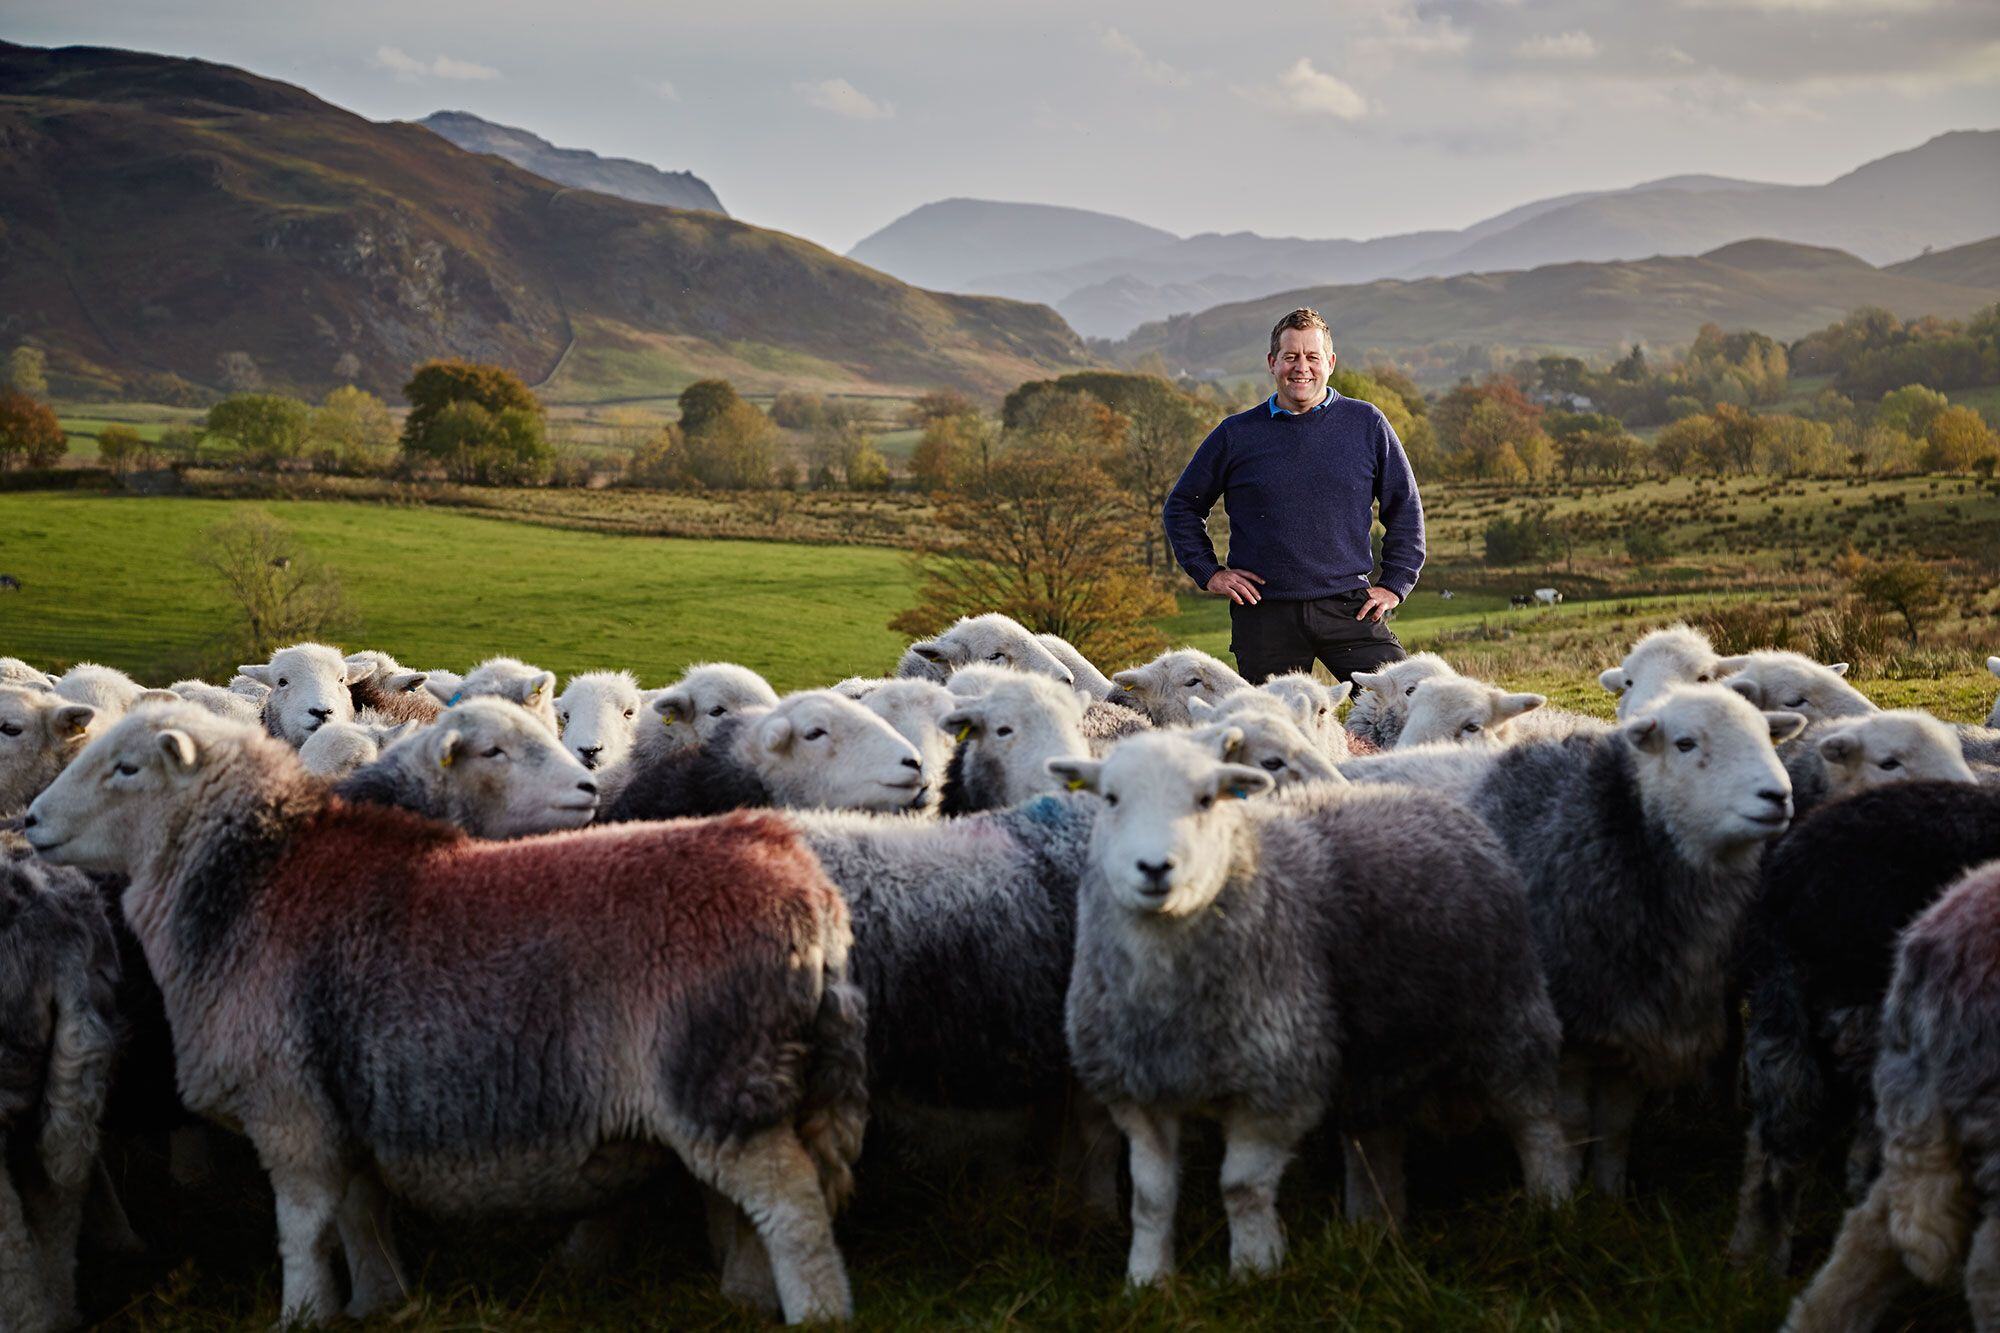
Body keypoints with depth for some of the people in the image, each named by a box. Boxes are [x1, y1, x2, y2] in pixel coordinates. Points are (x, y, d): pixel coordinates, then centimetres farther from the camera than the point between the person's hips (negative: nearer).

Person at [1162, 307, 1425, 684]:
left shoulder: (1366, 424, 7)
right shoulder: (1236, 434, 6)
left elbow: (1404, 507, 15)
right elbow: (1181, 507, 17)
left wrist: (1395, 583, 8)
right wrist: (1208, 571, 6)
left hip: (1349, 609, 0)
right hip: (1264, 617, 0)